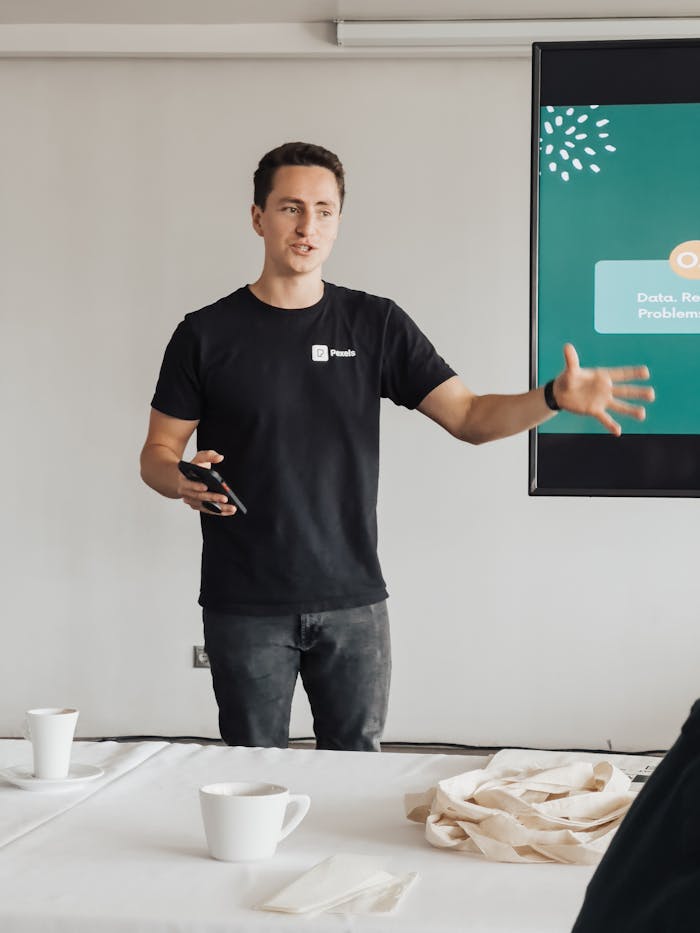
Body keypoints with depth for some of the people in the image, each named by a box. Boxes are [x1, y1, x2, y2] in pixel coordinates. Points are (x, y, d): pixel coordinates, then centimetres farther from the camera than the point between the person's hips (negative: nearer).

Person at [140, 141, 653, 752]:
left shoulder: (376, 326, 5)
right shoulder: (207, 334, 1)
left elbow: (470, 417, 1)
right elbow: (158, 453, 4)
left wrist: (555, 398, -17)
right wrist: (182, 481, -20)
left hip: (353, 602, 2)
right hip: (245, 608, -1)